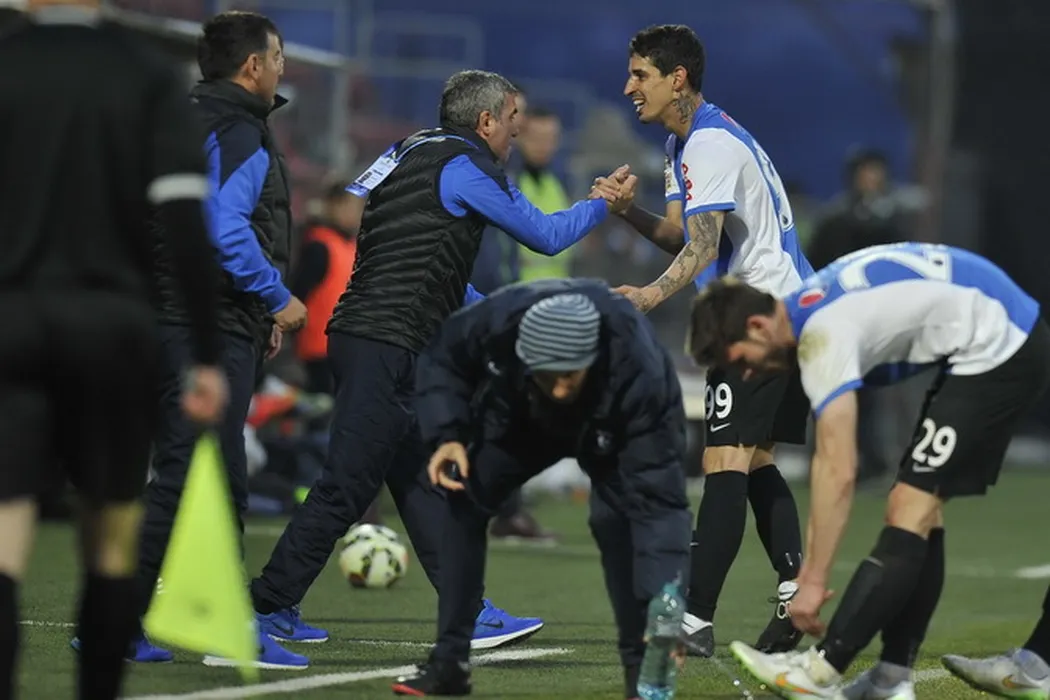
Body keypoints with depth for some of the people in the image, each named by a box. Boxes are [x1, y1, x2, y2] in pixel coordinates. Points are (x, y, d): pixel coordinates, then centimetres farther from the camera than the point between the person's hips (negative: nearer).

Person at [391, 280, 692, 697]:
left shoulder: (638, 374, -46)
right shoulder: (496, 321, -40)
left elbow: (657, 500, -46)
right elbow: (440, 361, -13)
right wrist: (447, 435, -30)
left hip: (619, 427, -3)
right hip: (521, 415, 3)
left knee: (614, 518, -28)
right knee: (463, 499, -10)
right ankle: (448, 663, 1)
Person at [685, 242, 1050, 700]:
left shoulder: (823, 335, -19)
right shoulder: (813, 307, 11)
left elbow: (839, 473, -22)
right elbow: (827, 461, 15)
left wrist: (814, 580, -17)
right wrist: (810, 565, 14)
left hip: (997, 349, -10)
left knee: (909, 511, -12)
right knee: (920, 512, 9)